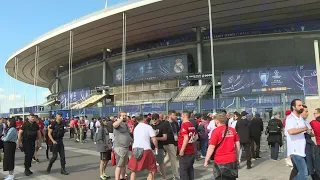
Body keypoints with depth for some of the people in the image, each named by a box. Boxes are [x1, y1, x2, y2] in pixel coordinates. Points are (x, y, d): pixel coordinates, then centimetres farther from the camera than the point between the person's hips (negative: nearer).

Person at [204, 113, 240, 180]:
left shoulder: (216, 131, -13)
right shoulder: (232, 130, 1)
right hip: (232, 160, 5)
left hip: (220, 162, -5)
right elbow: (237, 145, 9)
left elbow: (211, 147, -14)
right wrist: (237, 156, 21)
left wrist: (206, 160, -5)